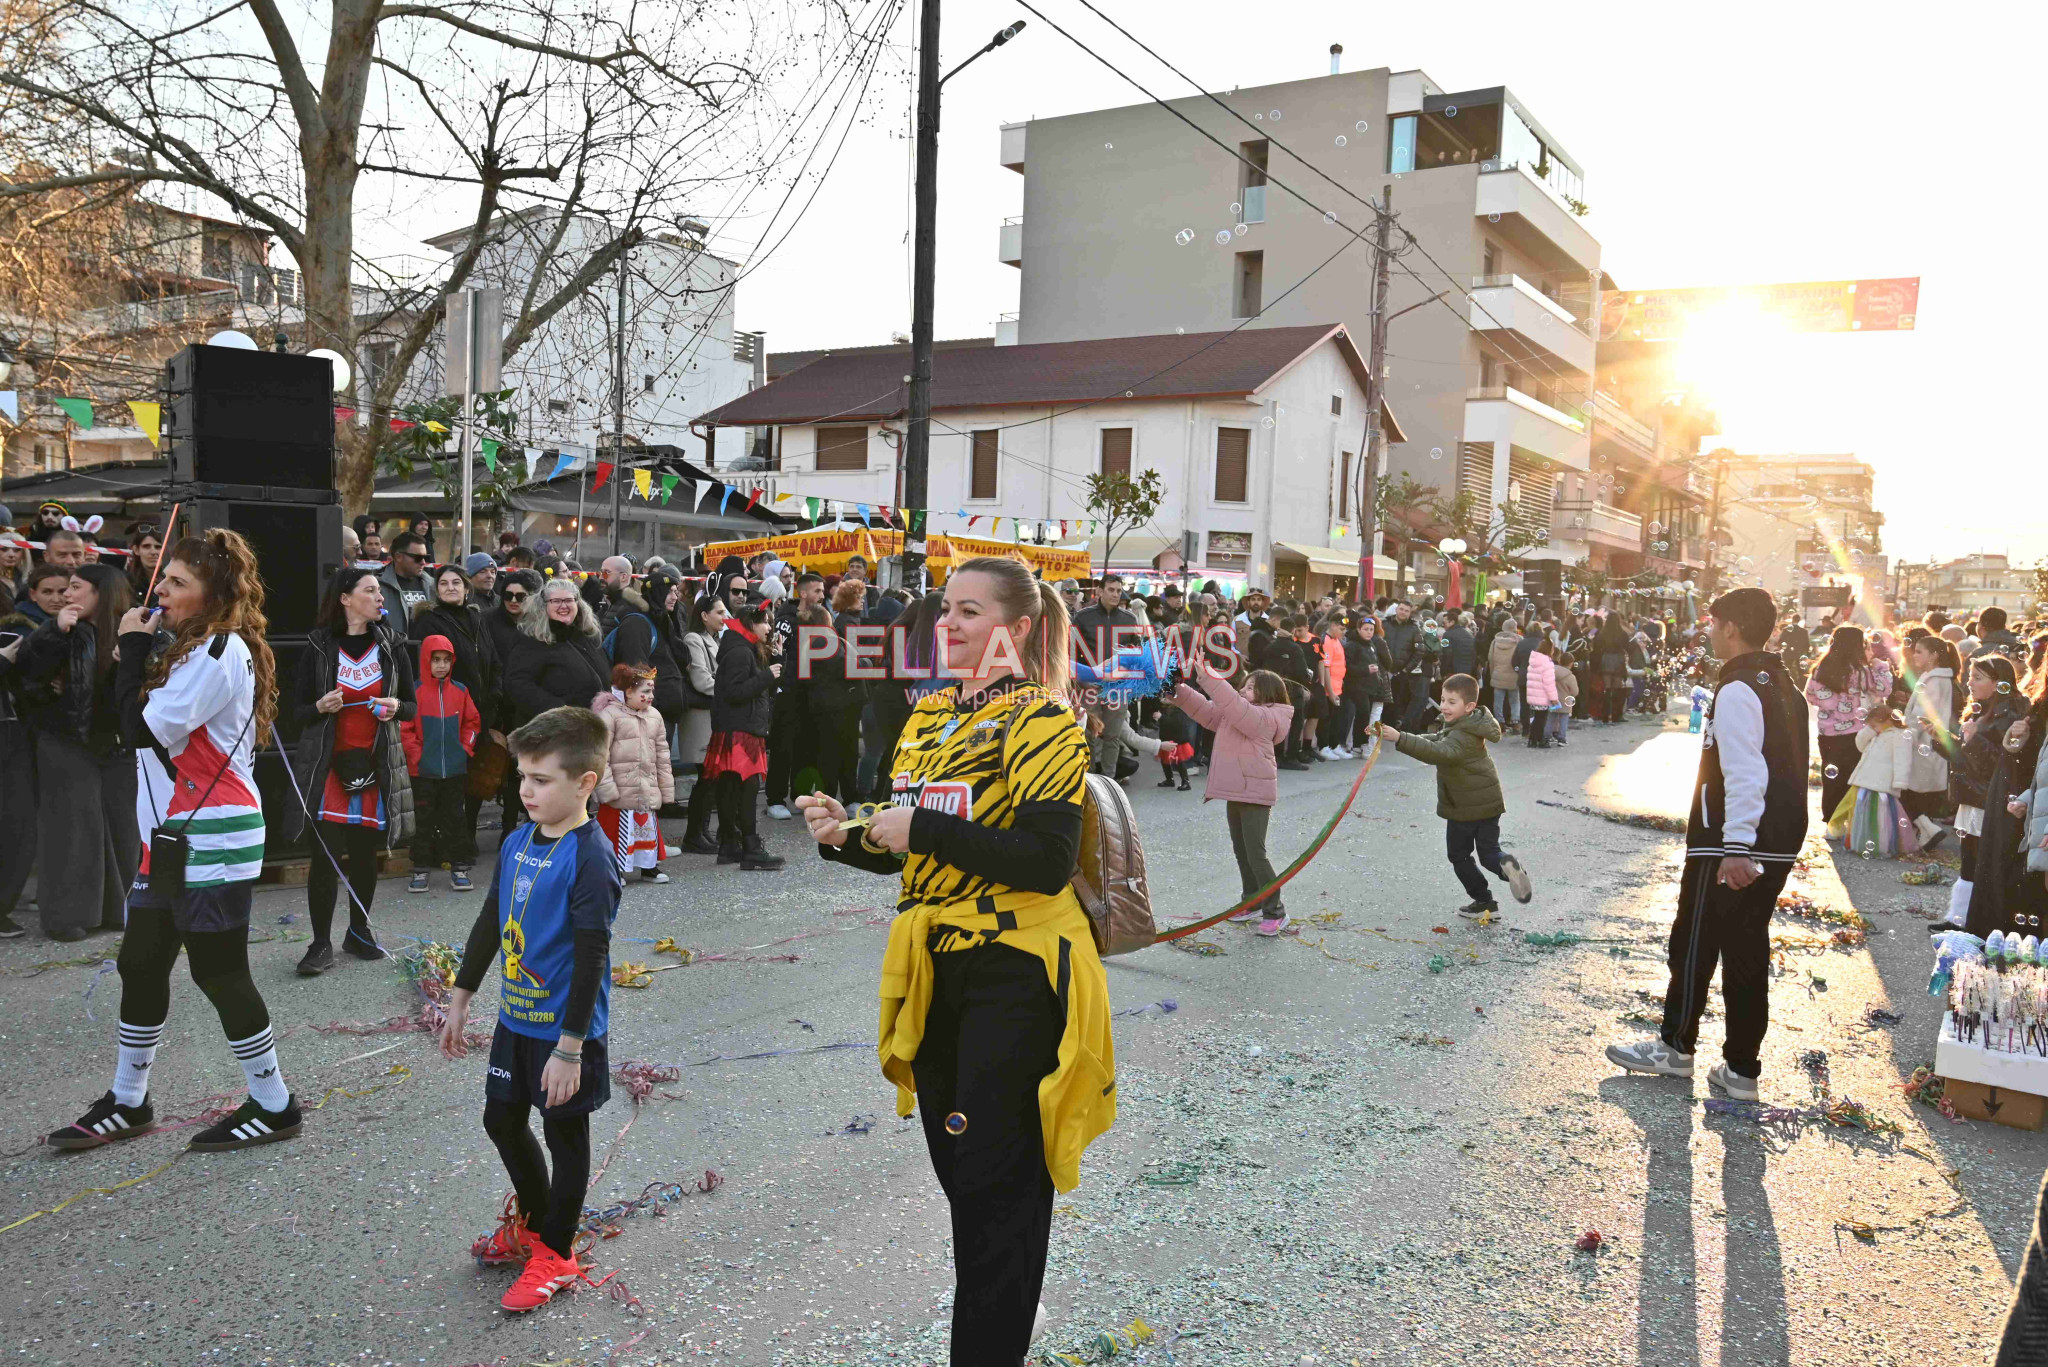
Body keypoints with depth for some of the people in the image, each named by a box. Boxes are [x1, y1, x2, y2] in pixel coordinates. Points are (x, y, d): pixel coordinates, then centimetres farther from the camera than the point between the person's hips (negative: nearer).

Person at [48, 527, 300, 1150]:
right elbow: (133, 722, 12)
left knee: (218, 971, -2)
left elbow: (145, 727, -19)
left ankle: (274, 1105, 11)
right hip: (170, 838, 10)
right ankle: (128, 1104, 30)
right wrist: (141, 649, 1)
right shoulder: (187, 646, 15)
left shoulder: (220, 648, -16)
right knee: (141, 966, 15)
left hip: (212, 841, -10)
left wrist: (135, 648, -8)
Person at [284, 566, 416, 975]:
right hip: (328, 763, -2)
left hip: (377, 764, 2)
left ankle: (359, 932, 25)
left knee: (365, 854, 9)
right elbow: (296, 713, 2)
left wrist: (396, 707, -11)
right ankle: (322, 944, 6)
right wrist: (319, 707, -18)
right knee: (326, 856, -5)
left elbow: (412, 706, 11)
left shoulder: (391, 646, 5)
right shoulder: (318, 647, -1)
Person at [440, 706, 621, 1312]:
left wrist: (570, 1048, -21)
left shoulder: (592, 858, -22)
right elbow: (488, 925, 13)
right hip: (515, 1017, 8)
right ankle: (531, 1220, 43)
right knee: (501, 1120, 20)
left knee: (564, 1133, 8)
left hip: (565, 1029, -8)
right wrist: (461, 1000, 17)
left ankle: (556, 1252, 25)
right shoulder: (516, 844, 2)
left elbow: (591, 960, -22)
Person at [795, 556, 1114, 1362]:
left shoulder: (1043, 724, -11)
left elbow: (1048, 861, -22)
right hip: (936, 969, 7)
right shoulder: (927, 716, 11)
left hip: (1018, 971, -7)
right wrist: (847, 837, -4)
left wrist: (924, 827, -24)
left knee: (996, 1183, 1)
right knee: (958, 1171, 19)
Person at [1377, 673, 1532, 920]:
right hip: (1488, 804, 9)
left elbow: (1439, 752, -43)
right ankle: (1505, 865, -20)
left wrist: (1401, 739, -53)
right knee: (1488, 853, 12)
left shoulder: (1463, 737, -25)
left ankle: (1484, 901, 11)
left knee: (1458, 855, 7)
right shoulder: (1466, 727, 8)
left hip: (1463, 808, -9)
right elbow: (1438, 739, 20)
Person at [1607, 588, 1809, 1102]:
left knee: (1695, 943, 6)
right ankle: (1741, 1069, 18)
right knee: (1747, 950, 13)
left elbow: (1744, 775, -25)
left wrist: (1736, 847, -26)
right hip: (1778, 845, 9)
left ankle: (1675, 1047, 19)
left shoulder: (1737, 691, -17)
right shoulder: (1784, 685, 14)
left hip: (1727, 846, -9)